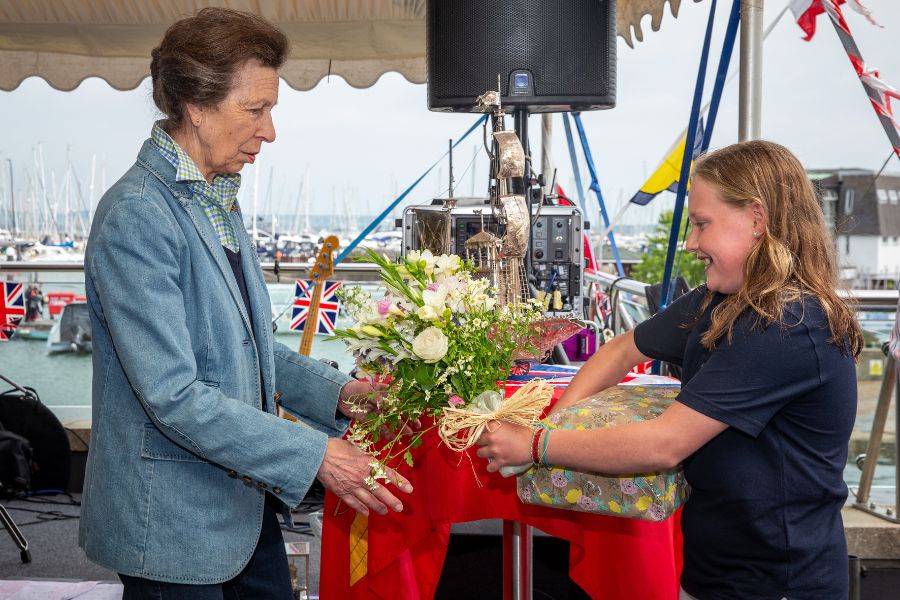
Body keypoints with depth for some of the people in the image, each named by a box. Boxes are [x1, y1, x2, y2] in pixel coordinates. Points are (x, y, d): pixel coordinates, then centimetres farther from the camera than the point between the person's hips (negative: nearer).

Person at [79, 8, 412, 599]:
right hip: (173, 523, -8)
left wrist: (337, 392, 2)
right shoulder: (136, 216, -21)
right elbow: (174, 395, -25)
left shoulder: (217, 199, 9)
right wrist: (314, 455, -23)